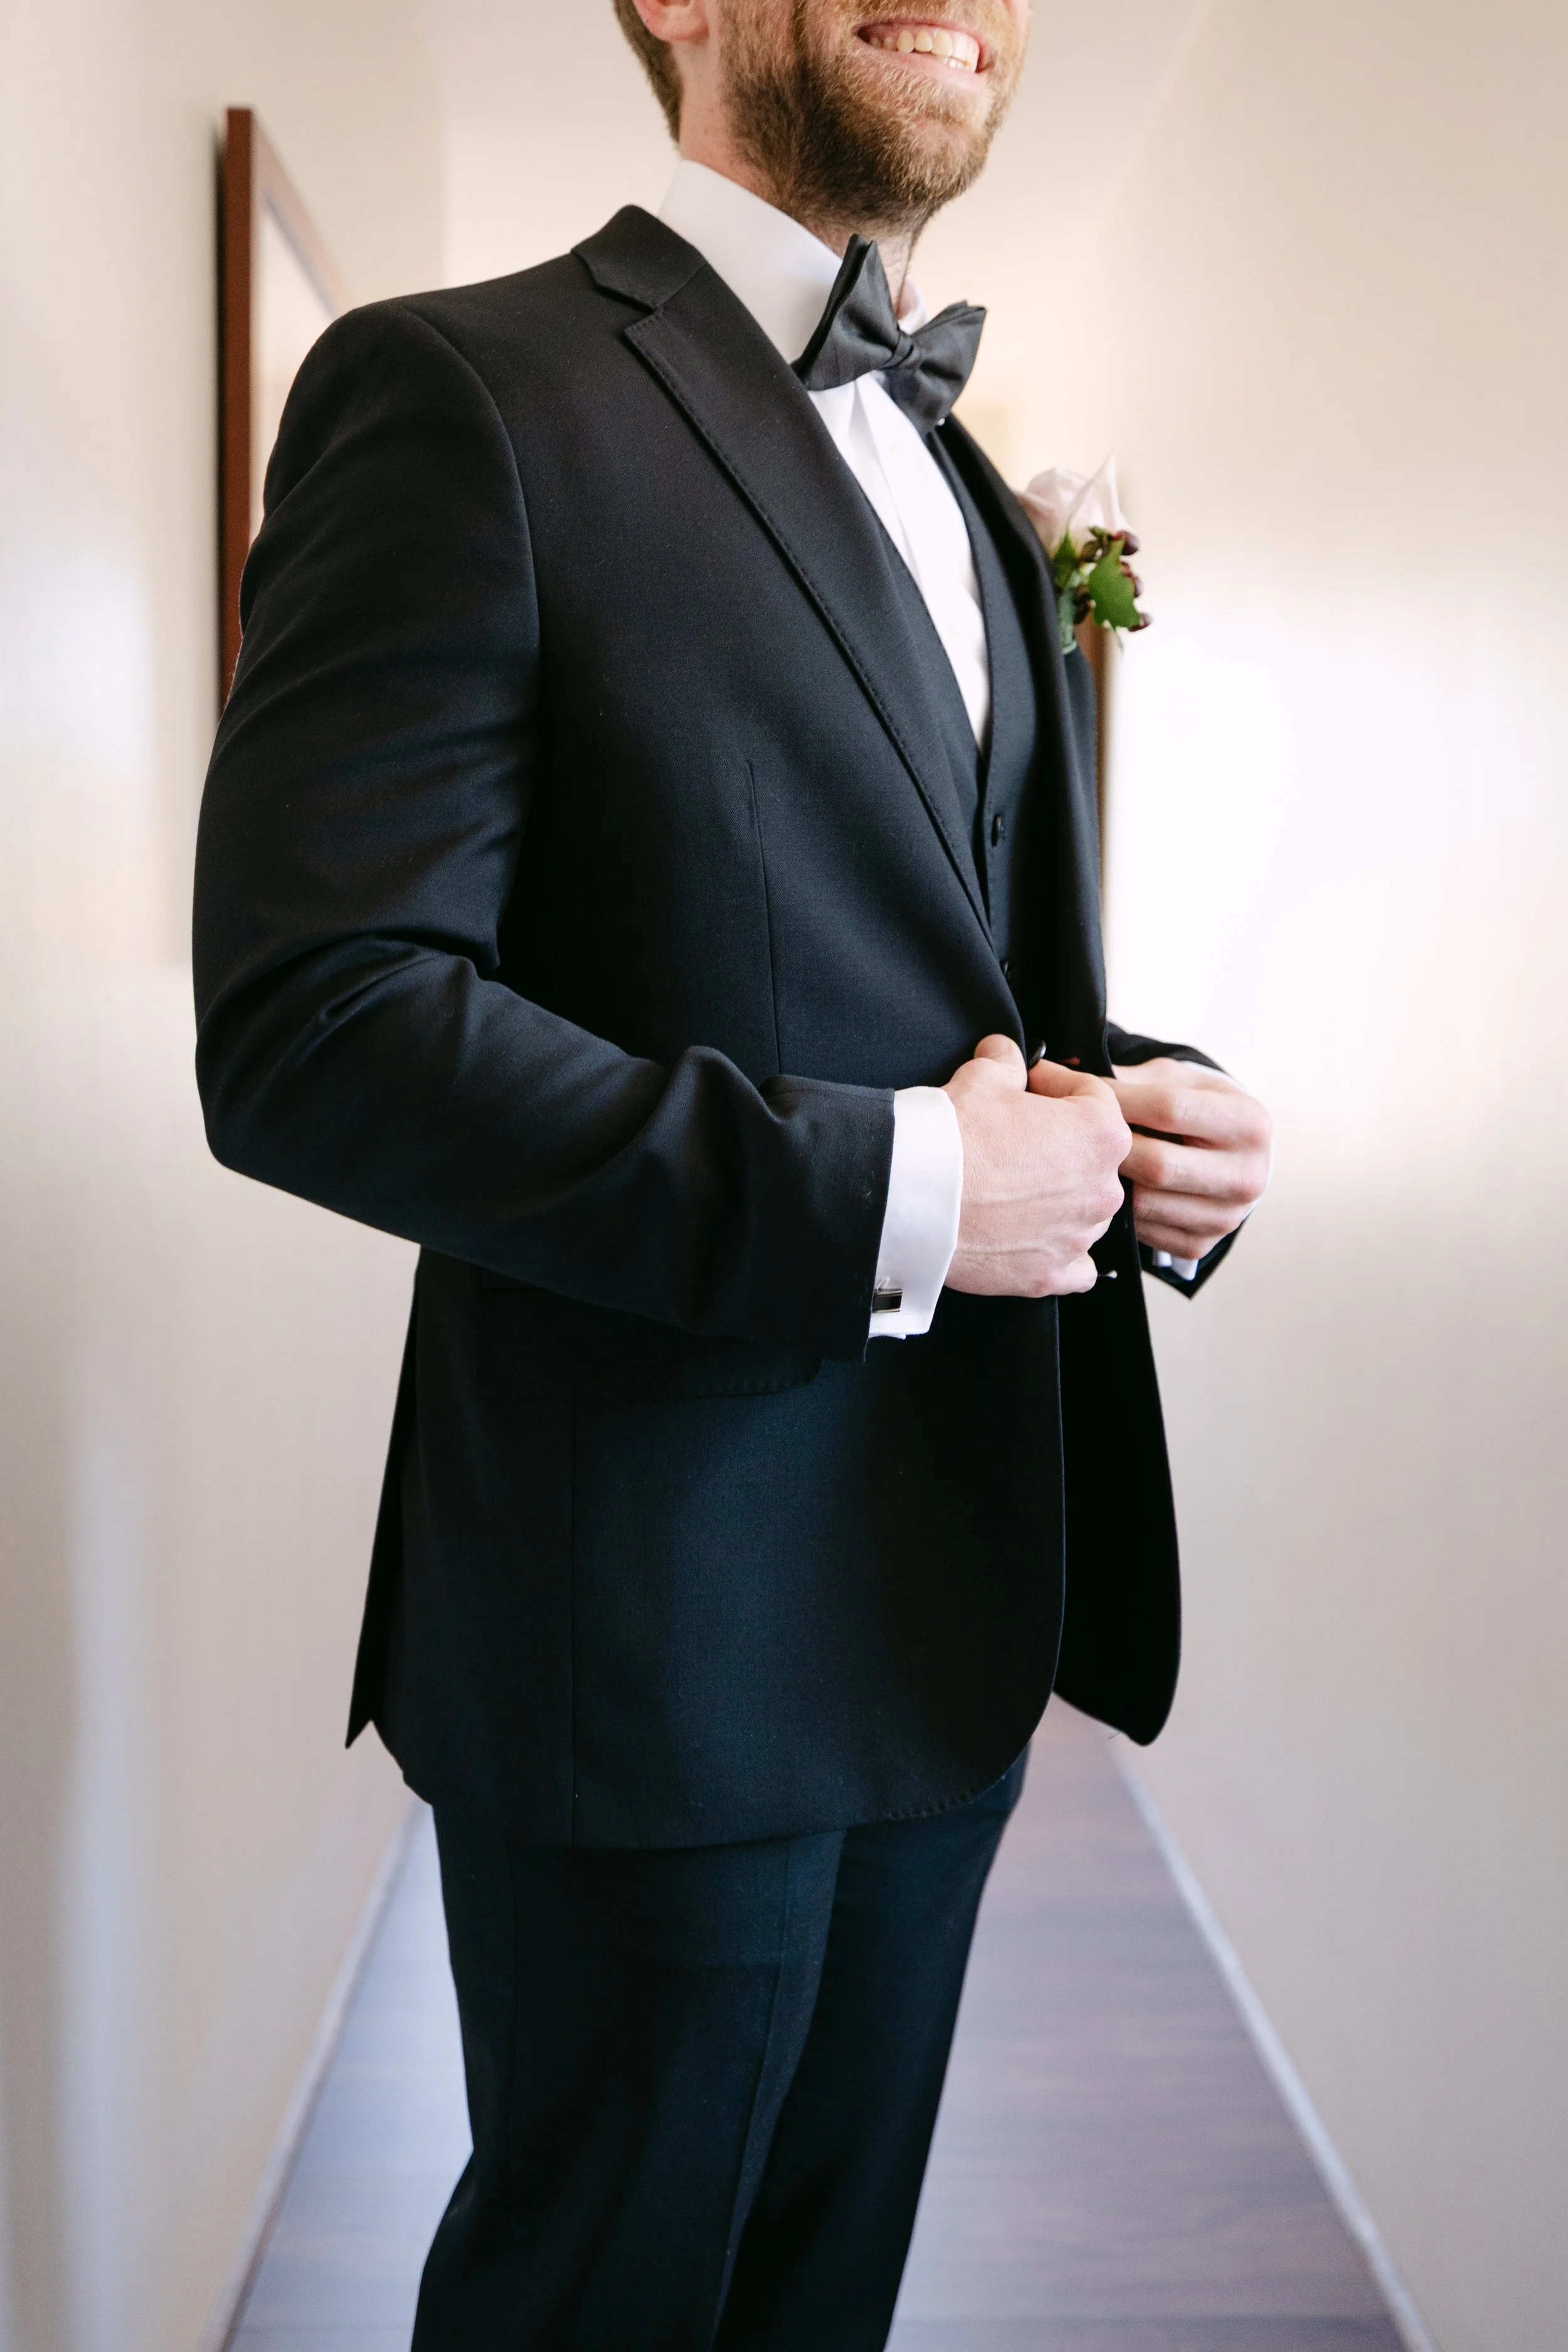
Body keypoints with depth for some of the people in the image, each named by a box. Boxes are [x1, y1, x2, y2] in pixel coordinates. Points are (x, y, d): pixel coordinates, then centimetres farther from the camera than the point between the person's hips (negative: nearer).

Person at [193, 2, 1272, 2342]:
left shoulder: (979, 510, 16)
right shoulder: (460, 394, -10)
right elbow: (308, 1029, -20)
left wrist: (1154, 1124, -1)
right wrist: (883, 1188, -23)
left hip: (955, 1616, 8)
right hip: (657, 1635, -7)